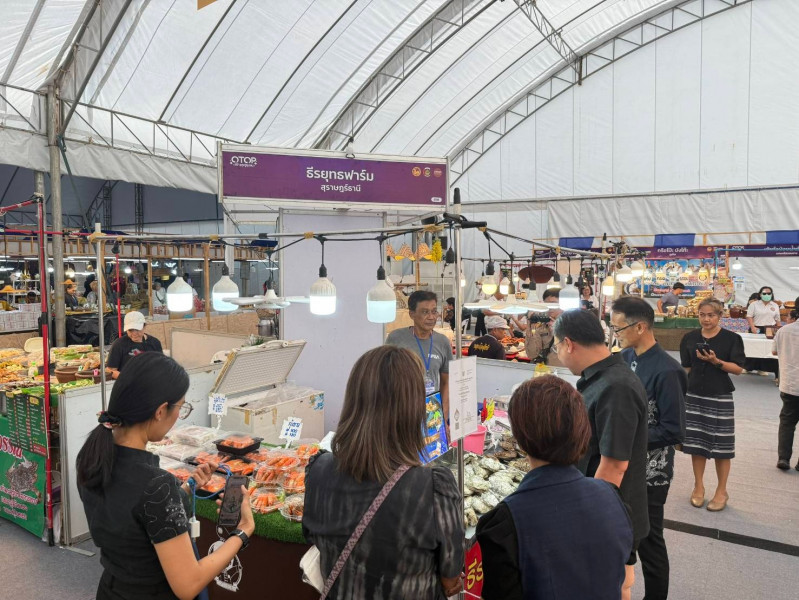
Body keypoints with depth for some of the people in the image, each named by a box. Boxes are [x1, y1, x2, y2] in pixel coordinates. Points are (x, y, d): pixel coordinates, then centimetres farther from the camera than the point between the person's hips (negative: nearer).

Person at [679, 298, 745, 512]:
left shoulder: (732, 339, -4)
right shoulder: (690, 338, 4)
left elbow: (738, 368, -5)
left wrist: (716, 361, -21)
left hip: (720, 398, -2)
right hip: (694, 397, 3)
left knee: (721, 445, 3)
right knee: (696, 443, 7)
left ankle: (722, 491, 19)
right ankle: (698, 486, 24)